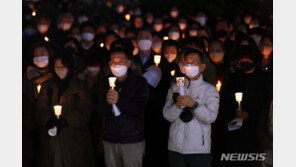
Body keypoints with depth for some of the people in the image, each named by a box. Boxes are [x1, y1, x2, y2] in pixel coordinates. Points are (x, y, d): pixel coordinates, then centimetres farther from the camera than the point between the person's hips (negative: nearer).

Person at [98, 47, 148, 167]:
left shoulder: (139, 82, -2)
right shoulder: (106, 83, 9)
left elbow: (139, 109, -13)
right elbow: (101, 111, 2)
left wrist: (119, 101, -28)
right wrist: (108, 103, -21)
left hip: (132, 140, -3)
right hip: (110, 140, 3)